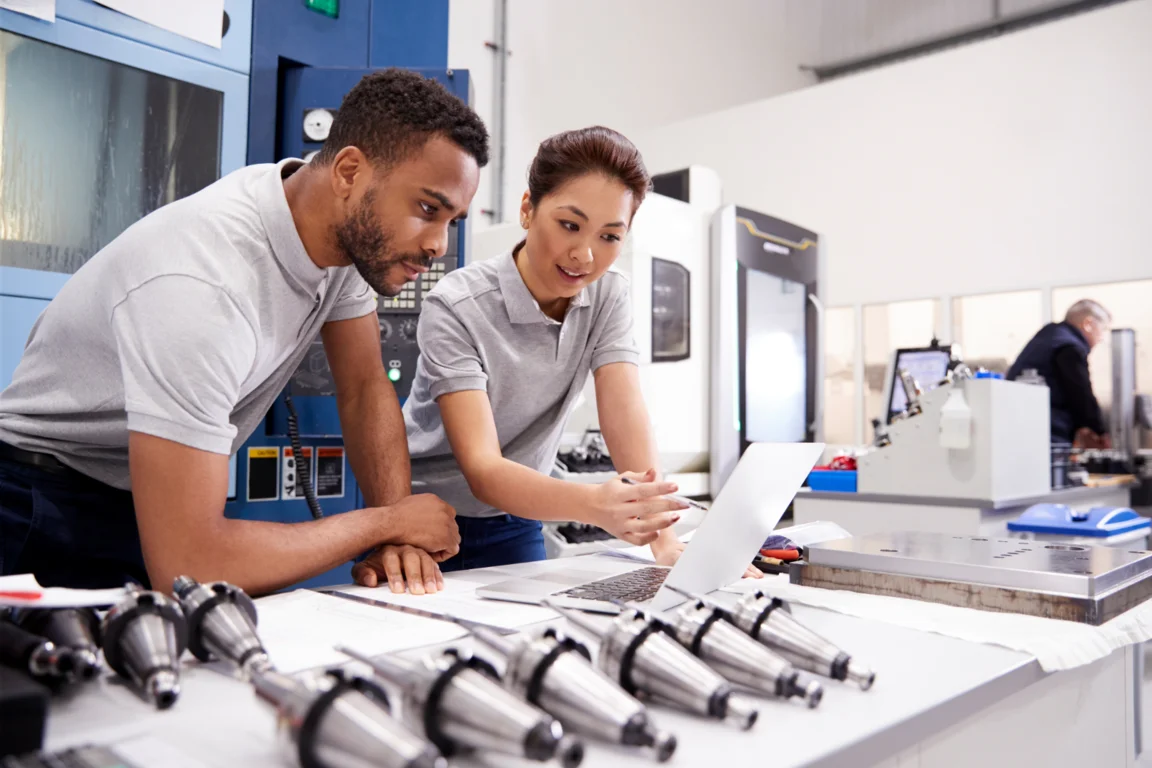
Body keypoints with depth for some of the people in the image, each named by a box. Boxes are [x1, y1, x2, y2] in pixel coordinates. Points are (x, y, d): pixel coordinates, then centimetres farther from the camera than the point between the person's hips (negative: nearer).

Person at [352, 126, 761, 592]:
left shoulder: (607, 298, -9)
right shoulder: (455, 308, -25)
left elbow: (625, 416, -20)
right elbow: (482, 470, -32)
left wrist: (664, 541, -35)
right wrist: (594, 504, -50)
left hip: (515, 527, 4)